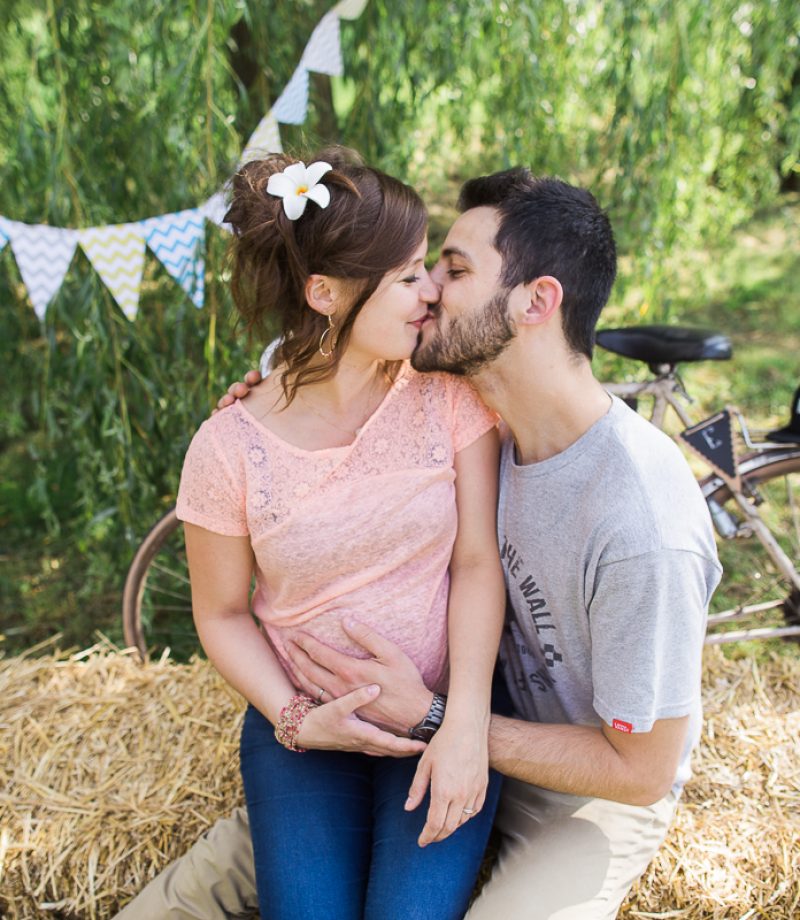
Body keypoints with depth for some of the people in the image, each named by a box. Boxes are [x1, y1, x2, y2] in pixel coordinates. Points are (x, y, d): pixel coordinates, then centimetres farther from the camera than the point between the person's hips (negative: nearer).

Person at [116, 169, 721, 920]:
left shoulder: (645, 528, -35)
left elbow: (641, 770, -24)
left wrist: (426, 717, -26)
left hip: (593, 797, -5)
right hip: (481, 728, 6)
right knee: (239, 852, 2)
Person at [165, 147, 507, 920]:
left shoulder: (449, 392, -10)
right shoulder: (228, 448, -13)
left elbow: (477, 562, -10)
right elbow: (222, 613, 0)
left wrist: (464, 724, -19)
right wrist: (297, 720, -13)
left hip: (443, 717, 0)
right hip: (304, 726, 0)